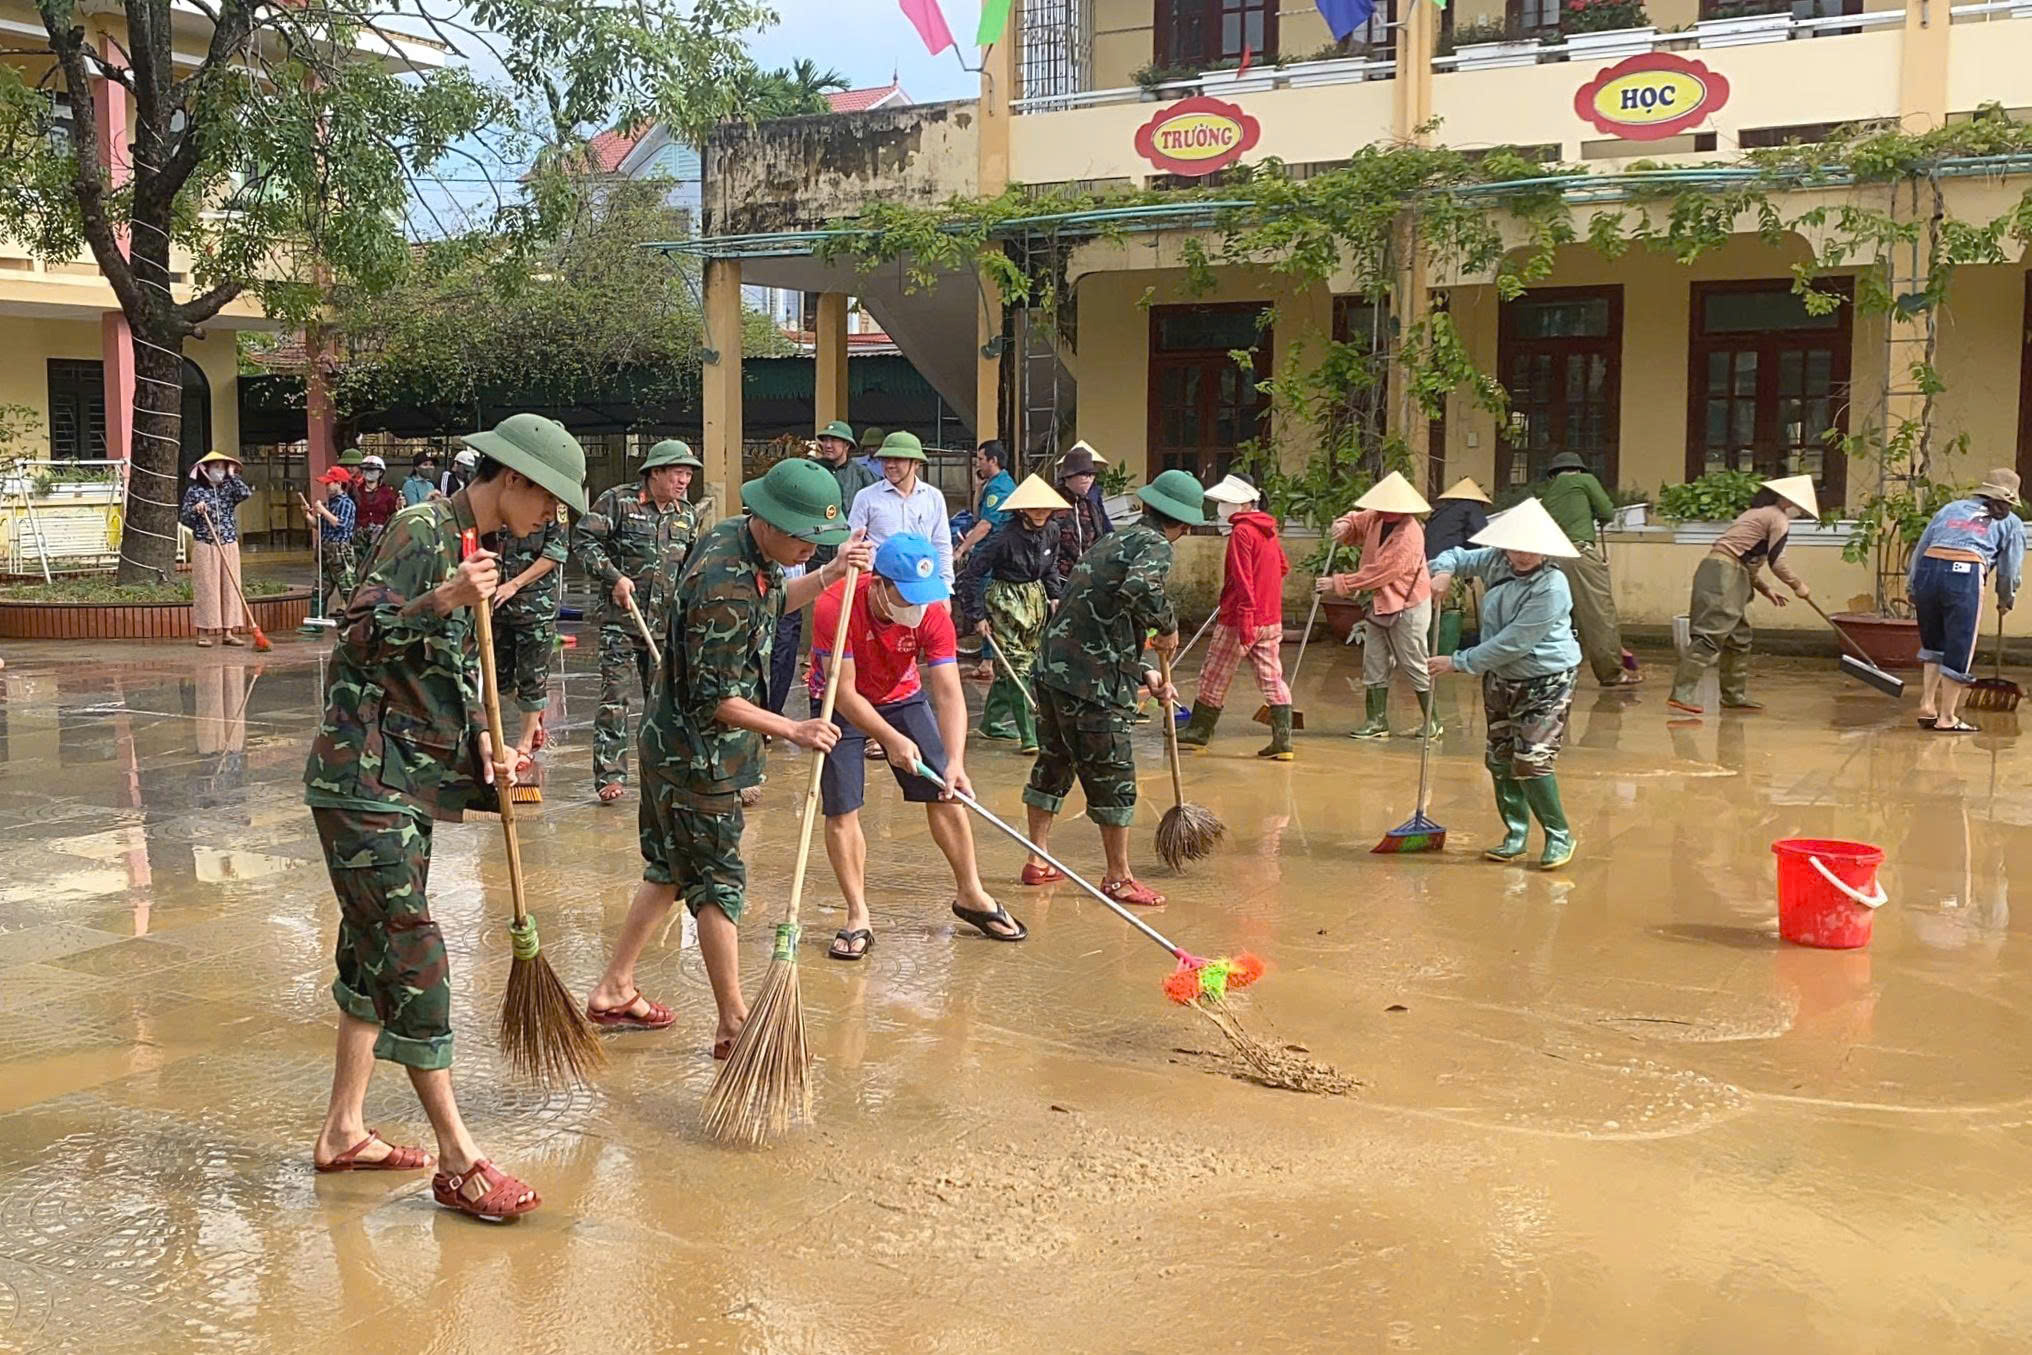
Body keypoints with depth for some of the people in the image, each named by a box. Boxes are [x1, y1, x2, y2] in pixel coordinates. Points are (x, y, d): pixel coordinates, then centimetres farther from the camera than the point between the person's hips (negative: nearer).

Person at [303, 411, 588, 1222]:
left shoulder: (473, 545, 15)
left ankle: (343, 1131, 26)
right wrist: (442, 599, -39)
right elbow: (358, 635, -24)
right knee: (412, 959, -8)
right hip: (364, 781, -10)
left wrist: (482, 740, 8)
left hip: (411, 783, 10)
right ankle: (457, 1162, -3)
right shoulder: (423, 530, -13)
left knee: (377, 951, 15)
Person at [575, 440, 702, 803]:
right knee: (614, 694, -6)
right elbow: (586, 542, -9)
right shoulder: (617, 501, -6)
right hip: (620, 615, -5)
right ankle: (609, 774, -4)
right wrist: (614, 576, -19)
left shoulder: (687, 515, 12)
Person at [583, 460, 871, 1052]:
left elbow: (768, 603, 23)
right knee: (719, 884, -2)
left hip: (672, 742, 10)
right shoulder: (724, 589, -28)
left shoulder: (736, 537, 2)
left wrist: (830, 574, 11)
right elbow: (717, 701, -24)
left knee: (670, 869, 19)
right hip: (695, 754, -10)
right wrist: (793, 731, -25)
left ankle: (613, 992, 29)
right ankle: (734, 1025, 7)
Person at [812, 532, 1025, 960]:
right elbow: (844, 693, -29)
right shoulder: (834, 608, -34)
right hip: (840, 706, -3)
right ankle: (858, 919, 2)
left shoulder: (933, 614, -24)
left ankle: (970, 896, 17)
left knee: (946, 795, 1)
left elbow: (949, 693, -28)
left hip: (902, 698, 3)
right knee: (841, 809, -9)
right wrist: (892, 740, -39)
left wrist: (955, 761, -41)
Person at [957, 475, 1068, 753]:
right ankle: (1029, 736, -9)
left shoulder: (1050, 534, -1)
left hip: (1036, 599, 7)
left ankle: (992, 723, 31)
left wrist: (1055, 596, 4)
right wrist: (976, 616, -15)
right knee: (1017, 667, -8)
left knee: (1010, 667, 15)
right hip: (1006, 602, -7)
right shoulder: (1006, 537, -21)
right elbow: (970, 574, -16)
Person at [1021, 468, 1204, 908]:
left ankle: (1038, 861, 30)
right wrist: (1168, 626, -13)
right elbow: (1138, 588, -32)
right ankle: (1119, 879, 11)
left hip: (1052, 669, 9)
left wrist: (1145, 675, 27)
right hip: (1091, 683, -9)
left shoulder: (1116, 542, 21)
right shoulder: (1155, 546, -7)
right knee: (1113, 777, 2)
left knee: (1053, 764, 20)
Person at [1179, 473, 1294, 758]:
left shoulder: (1241, 532, -15)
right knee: (1272, 678, 5)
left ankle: (1199, 731, 20)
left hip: (1239, 620, -8)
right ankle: (1283, 742, 1)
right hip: (1271, 619, 8)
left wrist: (1245, 621, -22)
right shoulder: (1268, 530, 9)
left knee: (1214, 677, 7)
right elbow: (1283, 567, 20)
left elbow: (1243, 581, -20)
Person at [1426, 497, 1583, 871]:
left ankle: (1559, 836, 2)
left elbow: (1511, 645, -26)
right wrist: (1443, 572, -11)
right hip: (1501, 679, 7)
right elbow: (1458, 556, 14)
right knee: (1500, 759, 9)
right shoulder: (1497, 562, -4)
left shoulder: (1550, 589, -25)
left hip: (1546, 682, -7)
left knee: (1531, 762, -15)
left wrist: (1459, 663, -20)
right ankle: (1516, 833, 24)